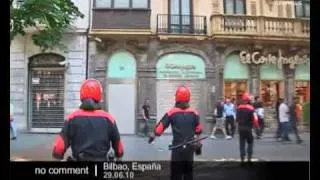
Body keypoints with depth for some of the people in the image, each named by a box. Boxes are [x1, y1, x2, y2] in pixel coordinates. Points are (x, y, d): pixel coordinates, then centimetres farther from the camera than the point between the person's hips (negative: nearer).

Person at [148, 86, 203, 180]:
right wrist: (198, 142, 21)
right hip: (190, 147, 3)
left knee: (176, 172, 4)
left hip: (177, 147, -3)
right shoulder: (194, 112, -2)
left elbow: (161, 126, -7)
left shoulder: (172, 112, -10)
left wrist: (153, 135, 9)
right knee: (188, 171, 17)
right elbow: (198, 130, 7)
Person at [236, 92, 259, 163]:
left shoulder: (239, 108, 3)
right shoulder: (250, 108, -13)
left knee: (242, 143, 8)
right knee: (250, 142, 12)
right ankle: (249, 157, 7)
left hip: (240, 128, 4)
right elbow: (255, 119, -15)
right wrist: (256, 126, 0)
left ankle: (242, 158, 7)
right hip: (248, 128, -4)